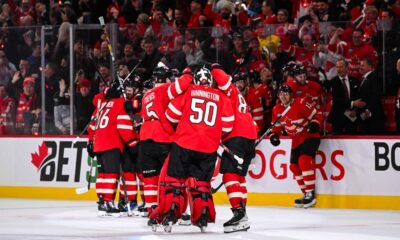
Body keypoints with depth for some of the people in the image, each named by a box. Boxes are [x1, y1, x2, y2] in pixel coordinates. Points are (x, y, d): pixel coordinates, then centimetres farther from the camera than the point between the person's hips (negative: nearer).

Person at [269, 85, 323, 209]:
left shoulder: (301, 103, -17)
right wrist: (274, 135, -5)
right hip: (296, 140, 8)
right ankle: (307, 195, 17)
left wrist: (315, 124, -30)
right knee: (294, 166, 4)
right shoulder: (277, 110, 3)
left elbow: (317, 115, -12)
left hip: (310, 136, -8)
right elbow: (277, 125, 14)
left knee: (304, 160, -25)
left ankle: (311, 193, -22)